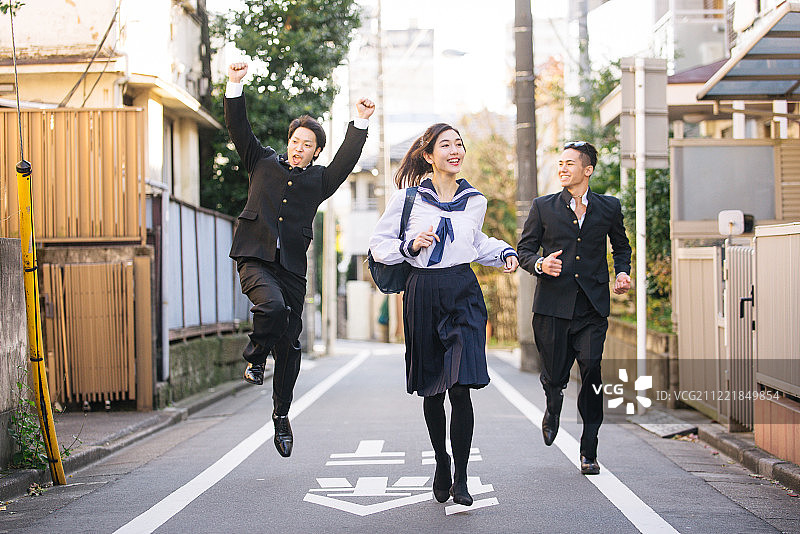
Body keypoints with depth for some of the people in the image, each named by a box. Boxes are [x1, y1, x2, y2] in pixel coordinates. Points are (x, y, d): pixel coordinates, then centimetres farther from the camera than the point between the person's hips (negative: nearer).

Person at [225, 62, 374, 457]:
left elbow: (346, 161, -1)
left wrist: (360, 123, -10)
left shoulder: (319, 180, 13)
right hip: (255, 259, -2)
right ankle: (255, 357, -2)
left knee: (289, 345, 5)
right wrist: (235, 87, -6)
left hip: (292, 266, 2)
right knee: (273, 307, -32)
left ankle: (281, 415, 20)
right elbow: (239, 129, 5)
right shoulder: (264, 164, 12)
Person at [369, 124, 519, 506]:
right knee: (432, 389, 8)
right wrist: (410, 246, -12)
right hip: (423, 295, -1)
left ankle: (460, 479, -2)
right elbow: (377, 244, 4)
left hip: (464, 293, 1)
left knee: (461, 387, -11)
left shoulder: (475, 201, 9)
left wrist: (504, 253, 12)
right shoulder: (408, 198, -1)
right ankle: (441, 463, 31)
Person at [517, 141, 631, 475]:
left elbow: (621, 247, 24)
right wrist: (540, 265, -13)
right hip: (553, 305, 0)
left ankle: (588, 453, -2)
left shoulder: (609, 207, 9)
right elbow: (525, 249, 8)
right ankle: (553, 409, 43)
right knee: (555, 376, 4)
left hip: (592, 309, 0)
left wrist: (622, 272, 5)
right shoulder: (543, 207, 6)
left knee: (591, 371, -11)